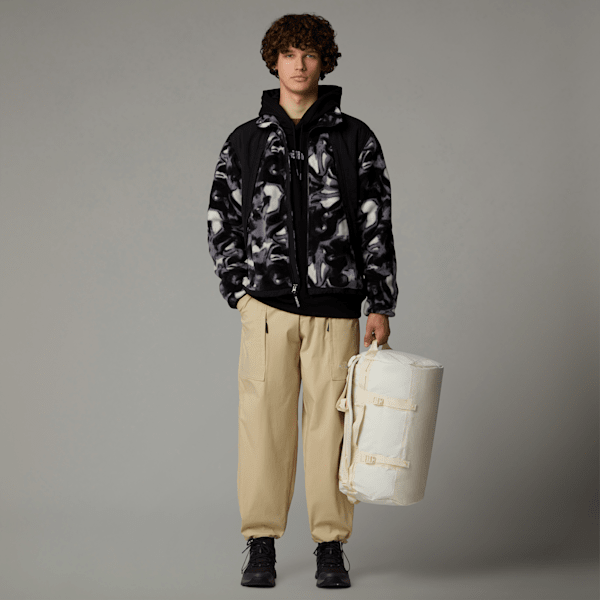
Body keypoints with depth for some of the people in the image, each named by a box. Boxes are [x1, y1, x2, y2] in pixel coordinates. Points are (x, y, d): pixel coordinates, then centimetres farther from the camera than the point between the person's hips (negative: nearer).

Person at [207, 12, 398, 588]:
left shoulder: (355, 139, 6)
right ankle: (261, 545, 10)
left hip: (334, 308, 0)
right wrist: (240, 290, 2)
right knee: (263, 421, 0)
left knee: (330, 423, 2)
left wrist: (379, 305, -2)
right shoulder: (245, 141, 9)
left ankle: (331, 547, 11)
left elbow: (377, 226, 4)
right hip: (267, 305, 1)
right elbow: (220, 221, 13)